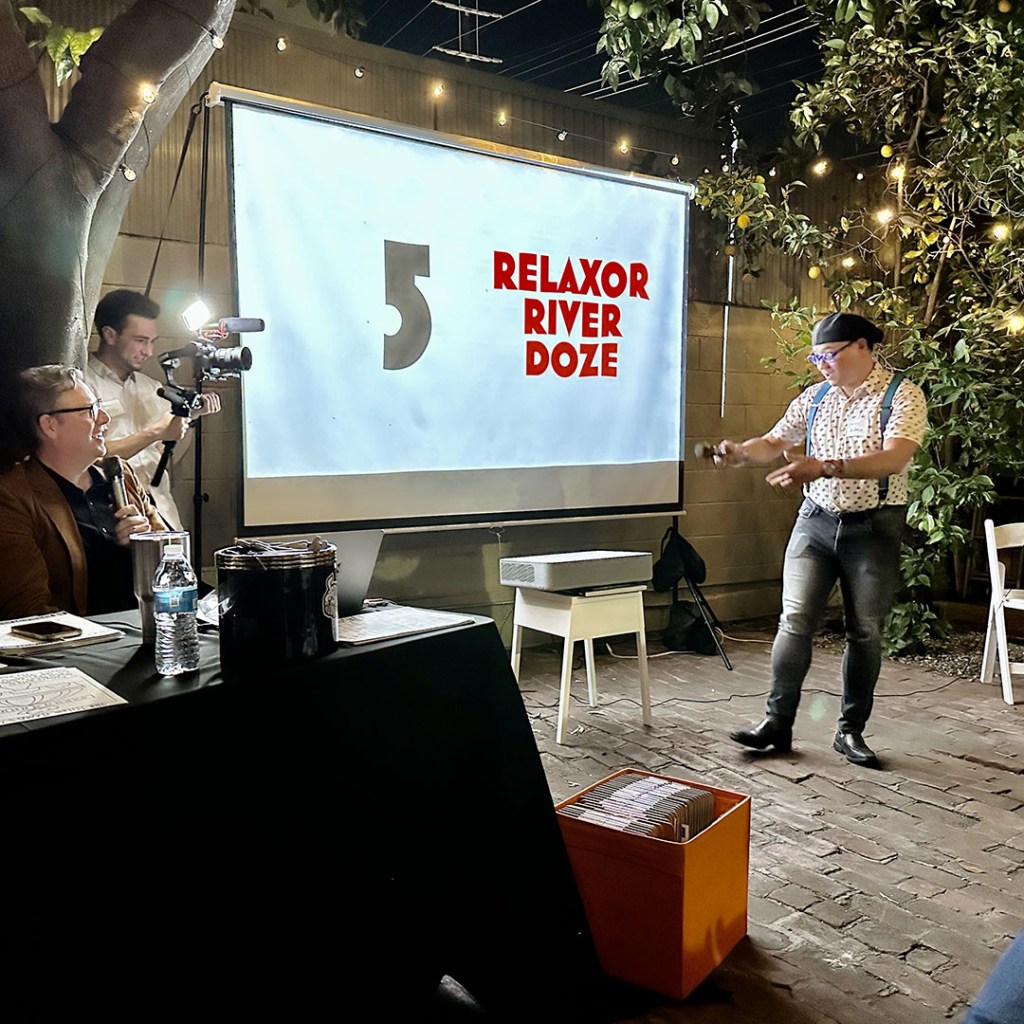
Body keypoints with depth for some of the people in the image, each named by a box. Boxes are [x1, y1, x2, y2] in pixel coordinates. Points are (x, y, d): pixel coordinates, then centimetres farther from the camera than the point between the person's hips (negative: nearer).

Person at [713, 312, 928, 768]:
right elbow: (775, 441, 11)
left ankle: (851, 730, 17)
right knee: (794, 621, -3)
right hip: (816, 520, 4)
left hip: (874, 526, -3)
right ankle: (777, 722, 3)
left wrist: (824, 467, -35)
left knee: (865, 632, 5)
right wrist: (741, 451, -12)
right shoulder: (815, 397, 8)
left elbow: (893, 459, -23)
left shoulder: (902, 396, -8)